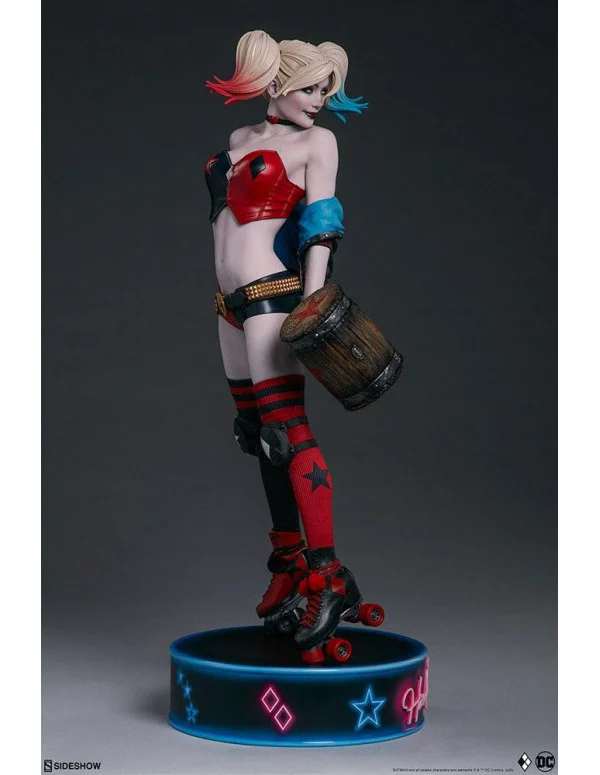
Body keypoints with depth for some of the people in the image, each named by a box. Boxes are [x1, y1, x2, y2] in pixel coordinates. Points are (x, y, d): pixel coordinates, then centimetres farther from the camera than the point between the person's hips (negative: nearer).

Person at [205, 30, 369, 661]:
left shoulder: (316, 142, 1)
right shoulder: (240, 140, 18)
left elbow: (320, 223, -8)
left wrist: (313, 297, -18)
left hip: (273, 296, -7)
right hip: (232, 302, 7)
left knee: (286, 428, -14)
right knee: (259, 435, 9)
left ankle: (328, 578, -15)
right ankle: (289, 565, 19)